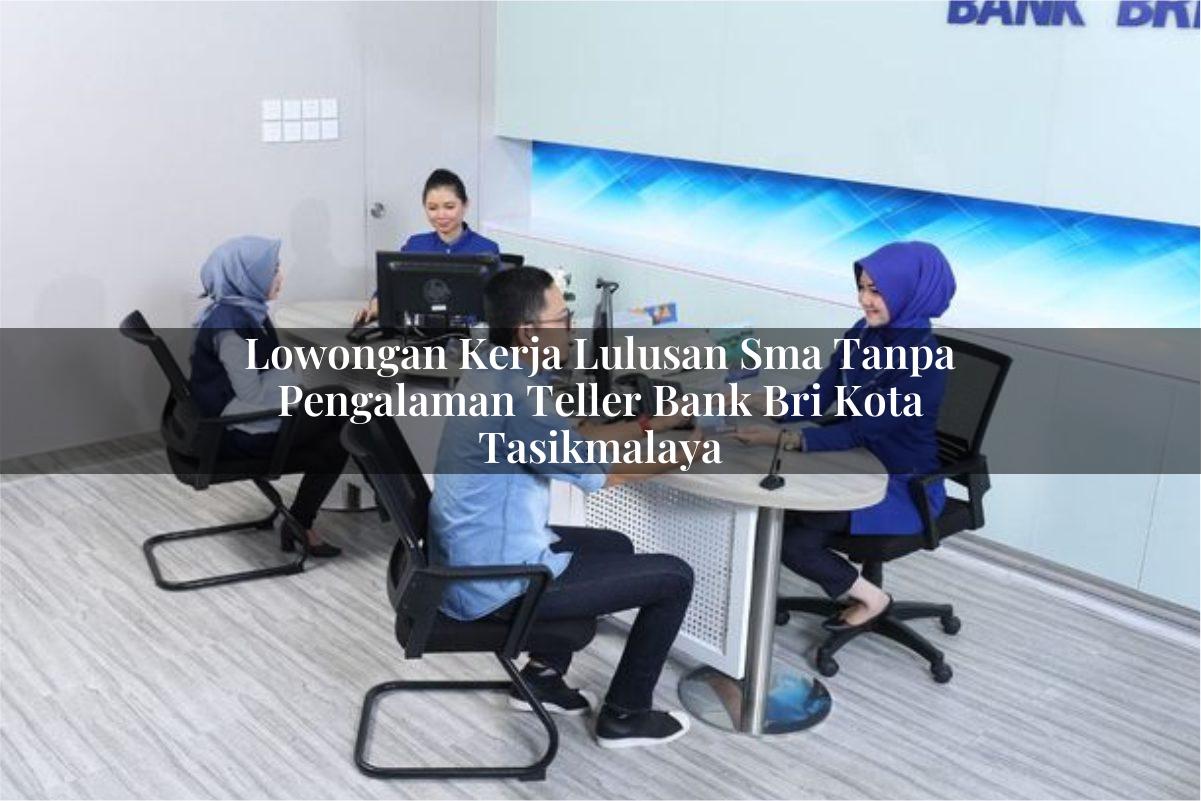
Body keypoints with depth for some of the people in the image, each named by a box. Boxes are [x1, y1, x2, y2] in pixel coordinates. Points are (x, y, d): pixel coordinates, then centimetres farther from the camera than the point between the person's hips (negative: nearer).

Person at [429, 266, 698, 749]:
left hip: (471, 560, 10)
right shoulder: (514, 396, -27)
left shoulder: (496, 370, 4)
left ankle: (542, 675, 30)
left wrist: (659, 422, 11)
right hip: (495, 585, -10)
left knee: (615, 546, 29)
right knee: (674, 577, 0)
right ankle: (624, 715, 16)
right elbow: (600, 473, -15)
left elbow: (575, 438, 14)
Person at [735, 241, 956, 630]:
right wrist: (758, 405, -17)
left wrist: (783, 438, -36)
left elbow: (860, 432, -27)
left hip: (905, 487, -7)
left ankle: (871, 598, 4)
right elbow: (818, 397, -1)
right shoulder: (863, 334, 0)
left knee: (787, 530, -18)